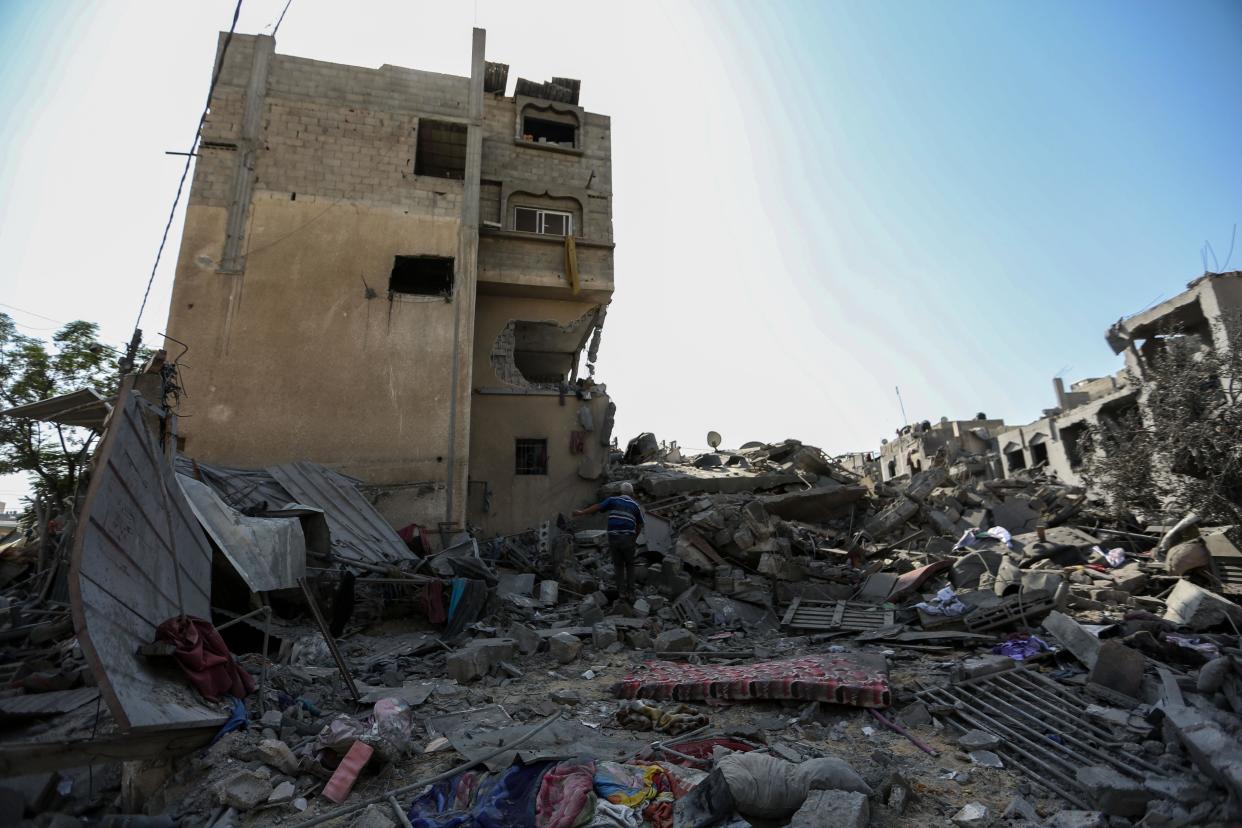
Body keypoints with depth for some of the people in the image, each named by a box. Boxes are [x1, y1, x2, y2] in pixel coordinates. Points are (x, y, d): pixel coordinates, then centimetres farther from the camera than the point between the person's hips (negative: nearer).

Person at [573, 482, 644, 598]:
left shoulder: (613, 500, 9)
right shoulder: (635, 505, 11)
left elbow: (597, 507, -1)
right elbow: (639, 525, 12)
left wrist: (581, 512, 6)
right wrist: (635, 538, 25)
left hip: (613, 537, 1)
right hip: (628, 538, 0)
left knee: (618, 565, 16)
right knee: (629, 565, 17)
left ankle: (621, 591, 12)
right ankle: (630, 592, 15)